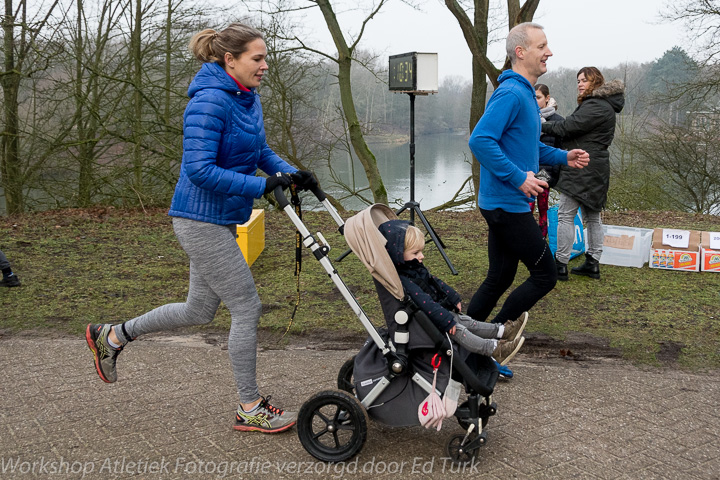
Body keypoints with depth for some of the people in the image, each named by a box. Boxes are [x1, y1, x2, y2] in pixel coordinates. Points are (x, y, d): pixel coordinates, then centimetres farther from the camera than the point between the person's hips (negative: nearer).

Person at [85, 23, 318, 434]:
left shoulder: (249, 100, 9)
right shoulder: (210, 102, -20)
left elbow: (260, 152, 20)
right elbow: (200, 170, -26)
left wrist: (292, 173, 2)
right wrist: (262, 186, -26)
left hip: (219, 220, 10)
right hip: (201, 219, -10)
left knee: (200, 310, 18)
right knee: (247, 307, -3)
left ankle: (112, 336, 36)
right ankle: (250, 409, 12)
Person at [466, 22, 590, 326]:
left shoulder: (526, 93, 16)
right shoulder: (511, 93, -17)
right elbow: (480, 141, -28)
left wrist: (563, 157, 14)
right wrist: (518, 178, -25)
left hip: (502, 205, 10)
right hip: (508, 204, -10)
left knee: (500, 278, 15)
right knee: (545, 276, -1)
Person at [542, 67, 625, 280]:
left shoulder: (596, 106, -15)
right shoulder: (603, 105, 20)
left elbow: (568, 126, -19)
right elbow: (575, 128, 15)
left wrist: (543, 126, -8)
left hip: (582, 169, -11)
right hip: (595, 169, 11)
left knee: (566, 215, -7)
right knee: (592, 216, 13)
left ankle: (560, 264, -4)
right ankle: (592, 263, 19)